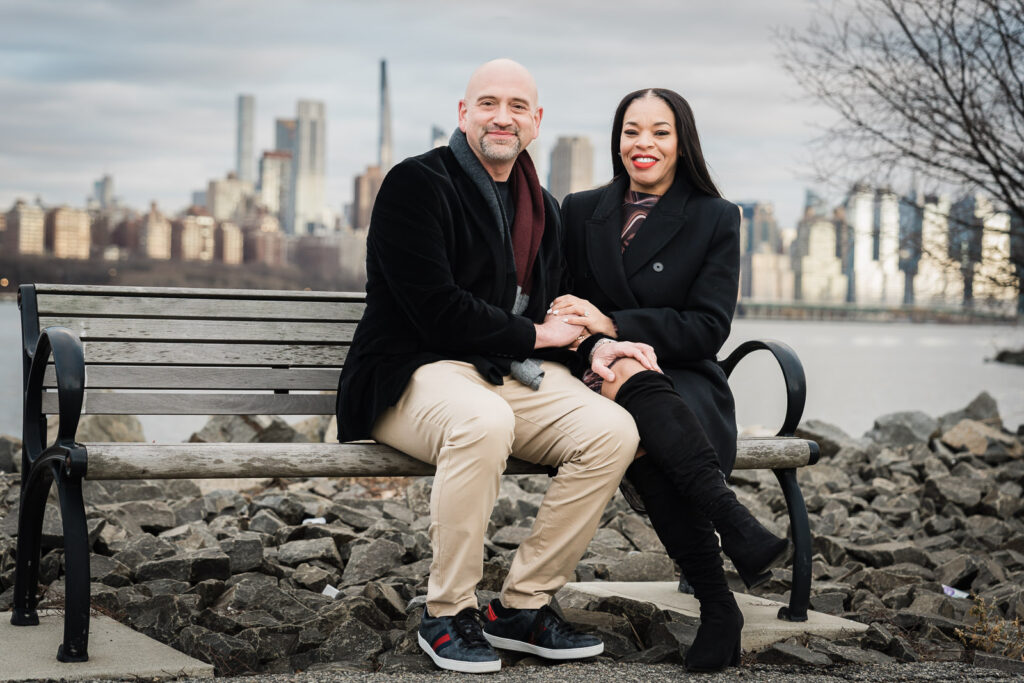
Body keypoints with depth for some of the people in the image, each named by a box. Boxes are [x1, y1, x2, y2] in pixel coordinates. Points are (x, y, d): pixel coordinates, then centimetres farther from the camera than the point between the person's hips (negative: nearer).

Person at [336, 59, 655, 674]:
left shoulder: (544, 208, 19)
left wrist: (592, 346, 1)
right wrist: (532, 335, -6)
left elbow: (552, 308, 24)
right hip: (417, 375, -7)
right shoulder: (416, 184, -5)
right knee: (484, 420, -40)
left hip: (517, 374, 7)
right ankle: (448, 614, -21)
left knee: (615, 431, -19)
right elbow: (436, 311, -15)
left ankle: (523, 605, -6)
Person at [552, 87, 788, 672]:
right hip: (602, 378, 1)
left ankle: (717, 606, -37)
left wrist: (612, 325, -15)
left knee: (646, 437, -39)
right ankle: (739, 527, -44)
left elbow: (707, 330, -2)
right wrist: (602, 354, -11)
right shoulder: (580, 212, 14)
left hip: (685, 385, -1)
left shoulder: (716, 219, 6)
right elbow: (564, 305, 13)